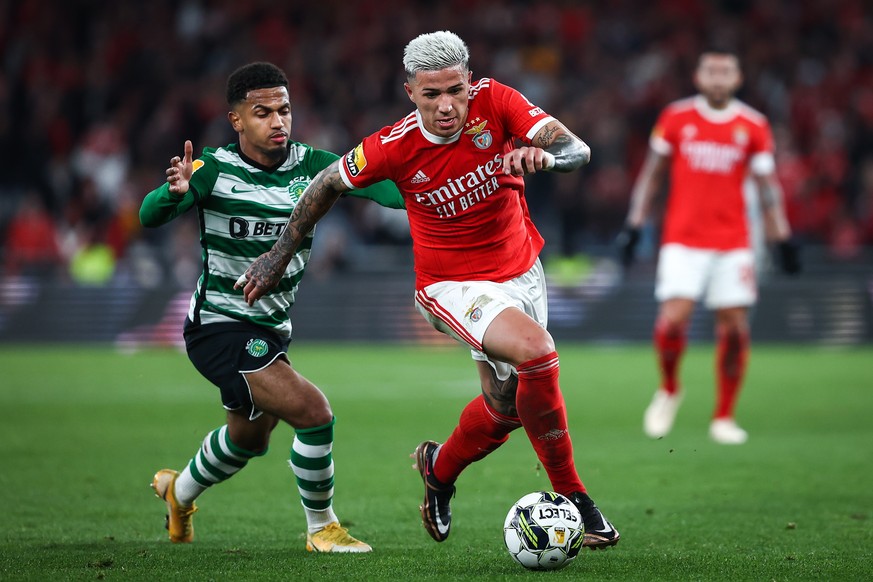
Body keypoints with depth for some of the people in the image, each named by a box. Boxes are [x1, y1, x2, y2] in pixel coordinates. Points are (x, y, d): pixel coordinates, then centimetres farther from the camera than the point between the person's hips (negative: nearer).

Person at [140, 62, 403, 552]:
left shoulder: (310, 165, -7)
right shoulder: (215, 168, -17)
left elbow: (382, 187, -20)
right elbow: (150, 217, -28)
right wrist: (175, 190, -50)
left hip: (273, 327, 7)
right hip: (220, 325, -7)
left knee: (250, 438, 28)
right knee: (313, 412, -22)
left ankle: (180, 492, 57)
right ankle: (322, 530, -1)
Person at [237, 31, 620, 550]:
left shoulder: (494, 102, -17)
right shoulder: (395, 146, -21)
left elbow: (579, 150, -24)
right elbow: (328, 184, -3)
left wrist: (543, 155, -47)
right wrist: (280, 254, 3)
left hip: (522, 270, 4)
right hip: (453, 285, -4)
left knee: (506, 407, 12)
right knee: (537, 351, -29)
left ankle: (440, 468, 44)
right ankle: (572, 495, -14)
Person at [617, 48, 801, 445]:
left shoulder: (753, 126, 3)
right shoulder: (676, 118, 2)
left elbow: (767, 186, 8)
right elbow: (652, 174, 9)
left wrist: (784, 240, 4)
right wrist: (634, 225, 5)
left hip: (733, 244, 1)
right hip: (682, 241, -1)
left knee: (735, 328, -2)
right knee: (672, 320, -15)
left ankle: (723, 418, 11)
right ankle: (669, 391, 13)